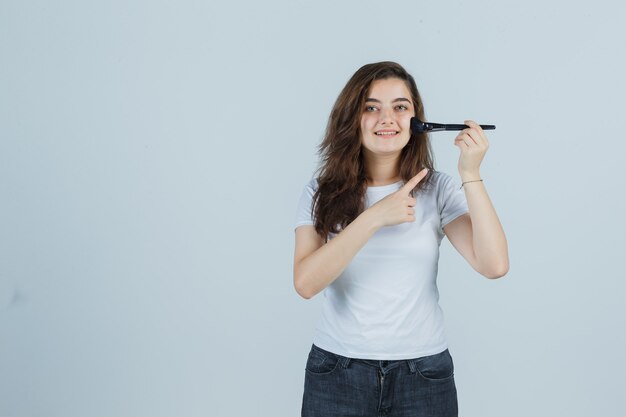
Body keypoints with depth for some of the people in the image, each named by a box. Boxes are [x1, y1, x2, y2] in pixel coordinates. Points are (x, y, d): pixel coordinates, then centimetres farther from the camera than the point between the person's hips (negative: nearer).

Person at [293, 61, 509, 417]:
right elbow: (306, 283, -16)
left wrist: (471, 175, -18)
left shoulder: (438, 189, -2)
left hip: (424, 374, 1)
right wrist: (375, 217, -22)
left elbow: (494, 265, -14)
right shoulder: (321, 194, -2)